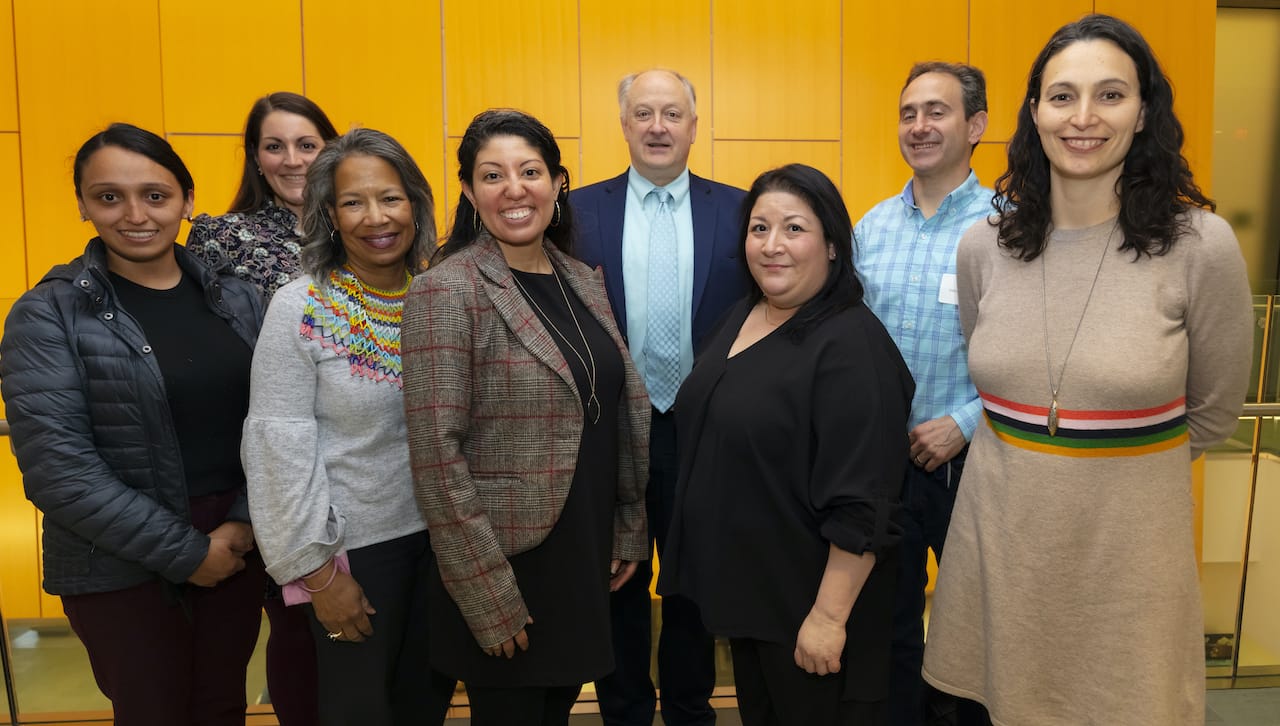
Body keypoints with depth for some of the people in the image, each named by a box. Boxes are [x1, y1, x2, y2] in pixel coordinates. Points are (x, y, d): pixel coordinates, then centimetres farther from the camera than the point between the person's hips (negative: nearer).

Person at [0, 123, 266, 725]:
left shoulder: (235, 298, 3)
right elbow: (56, 467, -15)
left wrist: (244, 521, -12)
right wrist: (184, 552, -15)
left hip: (237, 547, 3)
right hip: (121, 567, -3)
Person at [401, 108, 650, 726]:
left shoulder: (583, 282, 5)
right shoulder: (446, 292, -14)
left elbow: (626, 412, 10)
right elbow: (437, 455, -18)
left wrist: (629, 534, 8)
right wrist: (490, 599, -17)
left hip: (589, 561, 6)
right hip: (506, 565, -6)